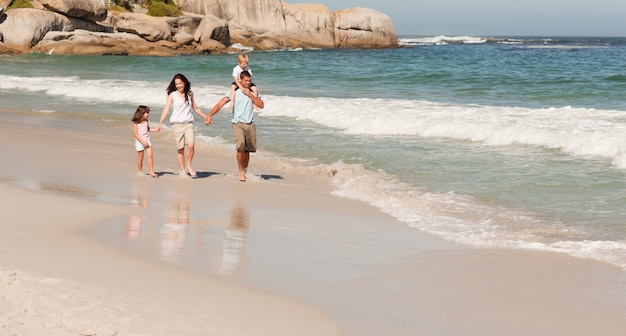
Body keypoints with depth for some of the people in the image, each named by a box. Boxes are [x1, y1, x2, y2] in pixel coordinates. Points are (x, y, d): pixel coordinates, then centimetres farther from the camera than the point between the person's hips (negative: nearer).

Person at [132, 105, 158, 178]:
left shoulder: (146, 121, 6)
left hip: (147, 141, 5)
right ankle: (139, 171, 21)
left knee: (150, 156, -8)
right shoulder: (136, 123, -12)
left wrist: (155, 130, 10)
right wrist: (143, 141, -22)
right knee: (140, 158, 5)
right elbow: (136, 134, -15)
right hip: (140, 141, -5)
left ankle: (151, 172, -9)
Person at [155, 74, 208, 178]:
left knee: (191, 145, -16)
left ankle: (189, 166, 4)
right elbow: (166, 109, -3)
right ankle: (182, 170, 11)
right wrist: (160, 123, -13)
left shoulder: (190, 94, 11)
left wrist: (206, 117, 28)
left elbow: (195, 108, 24)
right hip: (177, 124, -2)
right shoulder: (172, 95, 3)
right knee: (180, 148, -1)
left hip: (188, 123, 2)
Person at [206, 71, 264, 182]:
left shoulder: (252, 93, 14)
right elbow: (220, 104, -1)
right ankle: (241, 172, -15)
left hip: (250, 124, 4)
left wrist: (250, 95, -4)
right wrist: (209, 115, -11)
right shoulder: (234, 92, 3)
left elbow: (261, 105, 3)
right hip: (238, 124, -4)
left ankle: (245, 171, 21)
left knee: (248, 150, 6)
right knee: (241, 147, -22)